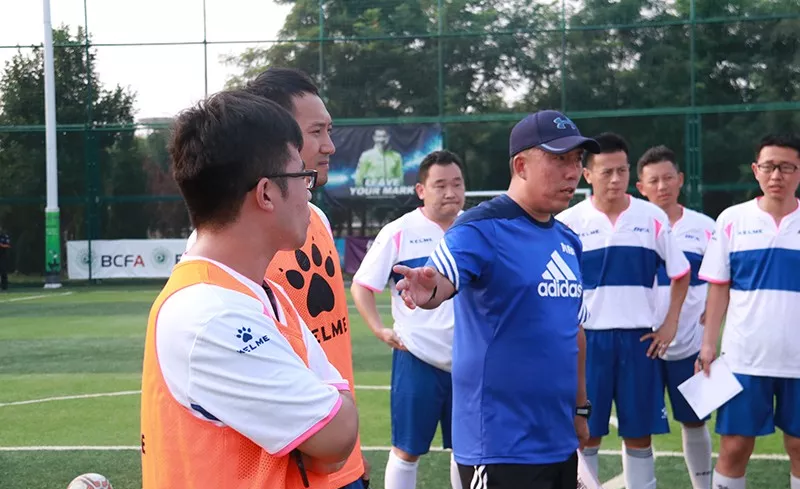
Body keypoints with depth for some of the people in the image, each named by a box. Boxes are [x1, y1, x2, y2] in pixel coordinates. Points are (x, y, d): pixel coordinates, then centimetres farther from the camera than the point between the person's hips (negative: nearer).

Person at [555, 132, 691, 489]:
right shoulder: (567, 223, -3)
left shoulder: (653, 218, 2)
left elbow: (680, 274, 12)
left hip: (639, 338, 1)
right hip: (587, 338, -1)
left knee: (639, 433, 7)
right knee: (586, 434, 4)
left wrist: (670, 324, 5)